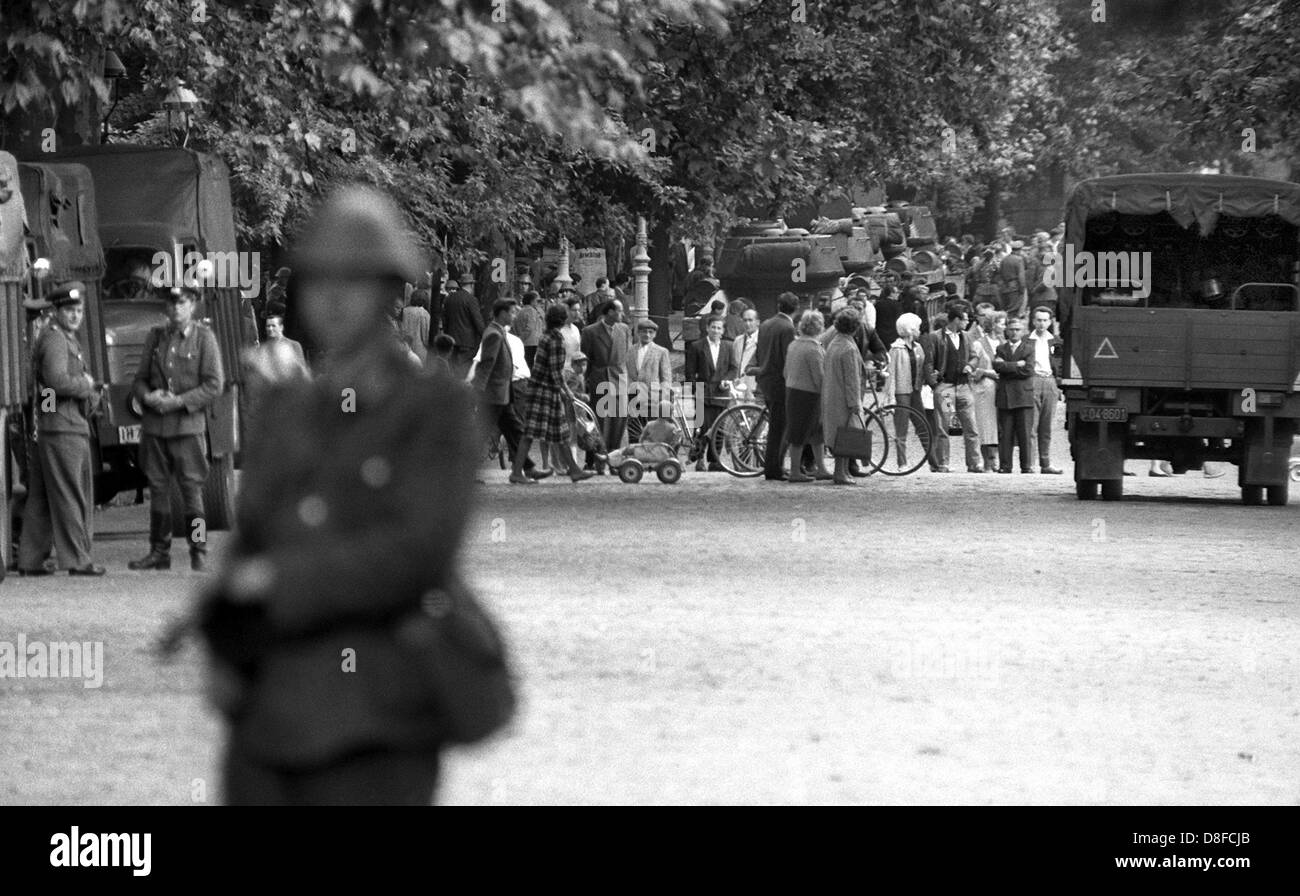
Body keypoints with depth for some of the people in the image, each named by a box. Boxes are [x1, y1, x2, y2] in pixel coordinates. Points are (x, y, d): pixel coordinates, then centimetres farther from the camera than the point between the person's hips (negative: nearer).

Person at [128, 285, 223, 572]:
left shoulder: (204, 337, -1)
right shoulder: (155, 337, 11)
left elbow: (214, 385, -6)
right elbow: (139, 379, 15)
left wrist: (178, 402, -14)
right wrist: (147, 396, -8)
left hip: (188, 426, -4)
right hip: (154, 427, 4)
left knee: (192, 489, -5)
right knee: (158, 488, 6)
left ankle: (199, 553, 1)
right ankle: (159, 553, 12)